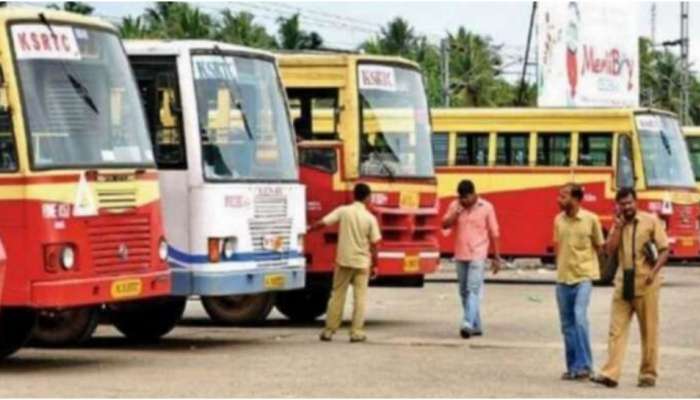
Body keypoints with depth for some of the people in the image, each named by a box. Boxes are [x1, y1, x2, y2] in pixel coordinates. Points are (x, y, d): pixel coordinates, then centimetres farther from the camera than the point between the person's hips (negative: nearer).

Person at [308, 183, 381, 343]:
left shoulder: (343, 211, -4)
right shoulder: (370, 218, -5)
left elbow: (322, 223, -8)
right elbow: (373, 244, -3)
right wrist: (374, 265, 6)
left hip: (344, 260, 1)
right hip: (362, 262, -1)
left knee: (337, 295, 9)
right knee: (360, 297, 5)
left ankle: (329, 330, 10)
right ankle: (356, 332, 2)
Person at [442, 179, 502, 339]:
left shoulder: (486, 207, -3)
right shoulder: (455, 206, 5)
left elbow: (493, 233, 1)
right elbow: (445, 225, -2)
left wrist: (497, 258, 1)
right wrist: (456, 213, -17)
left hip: (477, 255, -5)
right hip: (460, 255, 5)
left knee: (473, 289, -17)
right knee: (464, 292, 10)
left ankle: (468, 324, -27)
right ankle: (476, 326, 20)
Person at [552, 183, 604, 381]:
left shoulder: (591, 219, -7)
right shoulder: (559, 220, 5)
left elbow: (599, 247, 3)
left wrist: (587, 265, 1)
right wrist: (561, 264, 8)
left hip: (583, 277, -5)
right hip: (563, 277, 5)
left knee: (580, 317, -19)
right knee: (567, 323, 8)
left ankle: (584, 365, -13)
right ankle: (572, 367, 17)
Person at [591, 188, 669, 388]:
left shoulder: (650, 221, -1)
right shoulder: (618, 225, 13)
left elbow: (664, 249, -3)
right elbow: (610, 250, 1)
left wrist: (654, 271, -16)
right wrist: (618, 226, -5)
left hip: (645, 284, -4)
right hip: (623, 283, 4)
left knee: (649, 331, 3)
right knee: (617, 329, -3)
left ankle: (648, 374, 10)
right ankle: (610, 373, -8)